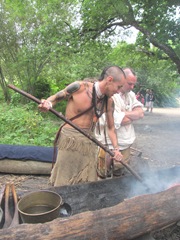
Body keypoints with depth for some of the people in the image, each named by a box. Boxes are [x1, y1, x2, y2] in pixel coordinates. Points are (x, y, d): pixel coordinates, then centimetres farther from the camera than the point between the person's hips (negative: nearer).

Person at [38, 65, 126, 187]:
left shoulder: (108, 102, 2)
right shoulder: (79, 87, -12)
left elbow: (111, 127, 11)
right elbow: (55, 98, -2)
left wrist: (116, 148, 0)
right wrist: (48, 104, -24)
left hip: (90, 143, 5)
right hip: (70, 141, -4)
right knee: (64, 184, 4)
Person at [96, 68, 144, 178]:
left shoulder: (131, 94, 8)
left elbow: (141, 113, -1)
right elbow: (116, 120, -23)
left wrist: (125, 113, -17)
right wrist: (134, 116, -6)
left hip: (125, 144, 7)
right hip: (109, 145, -7)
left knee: (120, 177, 21)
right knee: (104, 179, 7)